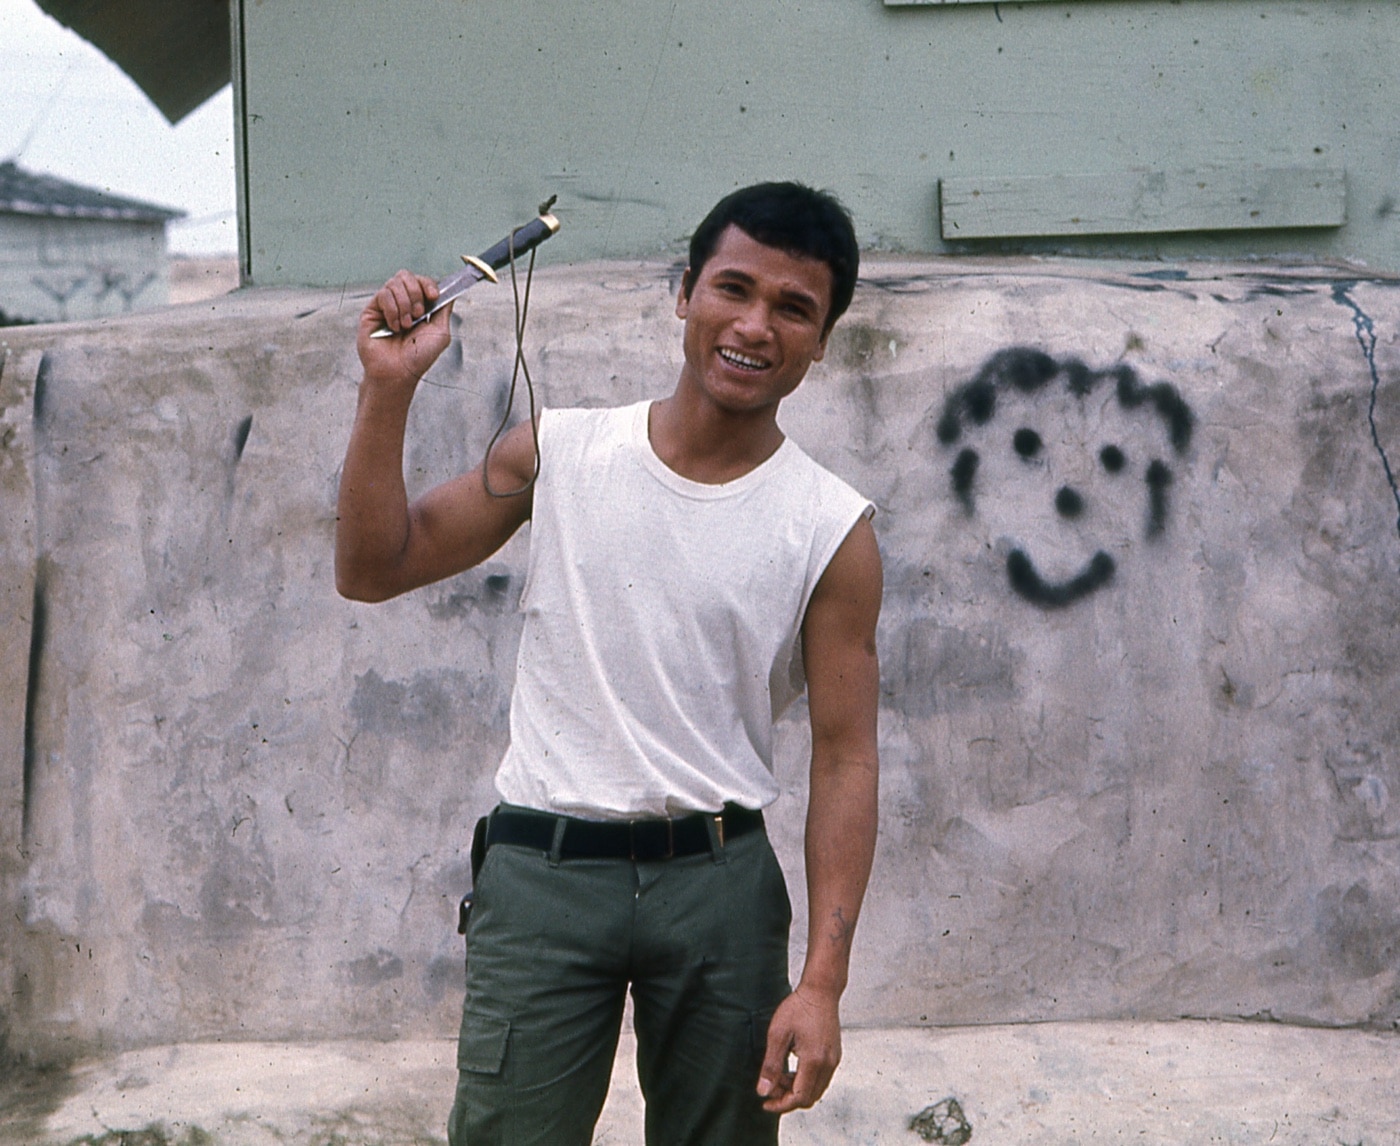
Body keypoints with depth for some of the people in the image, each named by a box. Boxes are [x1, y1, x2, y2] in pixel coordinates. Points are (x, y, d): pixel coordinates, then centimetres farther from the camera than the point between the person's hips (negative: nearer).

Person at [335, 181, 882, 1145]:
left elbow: (846, 759, -4)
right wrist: (388, 392, -9)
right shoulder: (560, 453, 1)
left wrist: (822, 983, -10)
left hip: (719, 880, 0)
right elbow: (374, 571, 4)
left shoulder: (832, 531, -3)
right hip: (544, 871, 0)